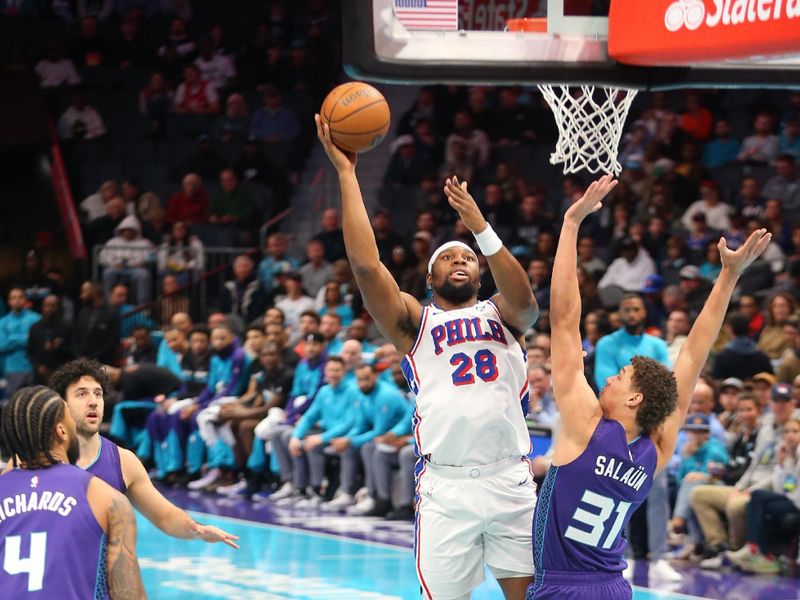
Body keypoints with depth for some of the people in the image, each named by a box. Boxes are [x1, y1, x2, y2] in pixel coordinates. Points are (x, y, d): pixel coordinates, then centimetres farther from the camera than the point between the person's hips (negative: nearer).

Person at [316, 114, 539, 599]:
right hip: (446, 485, -1)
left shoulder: (502, 316, 14)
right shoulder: (414, 322, 10)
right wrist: (347, 174, -5)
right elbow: (366, 265, -4)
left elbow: (524, 298, -10)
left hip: (511, 481, 2)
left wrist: (481, 228, -22)